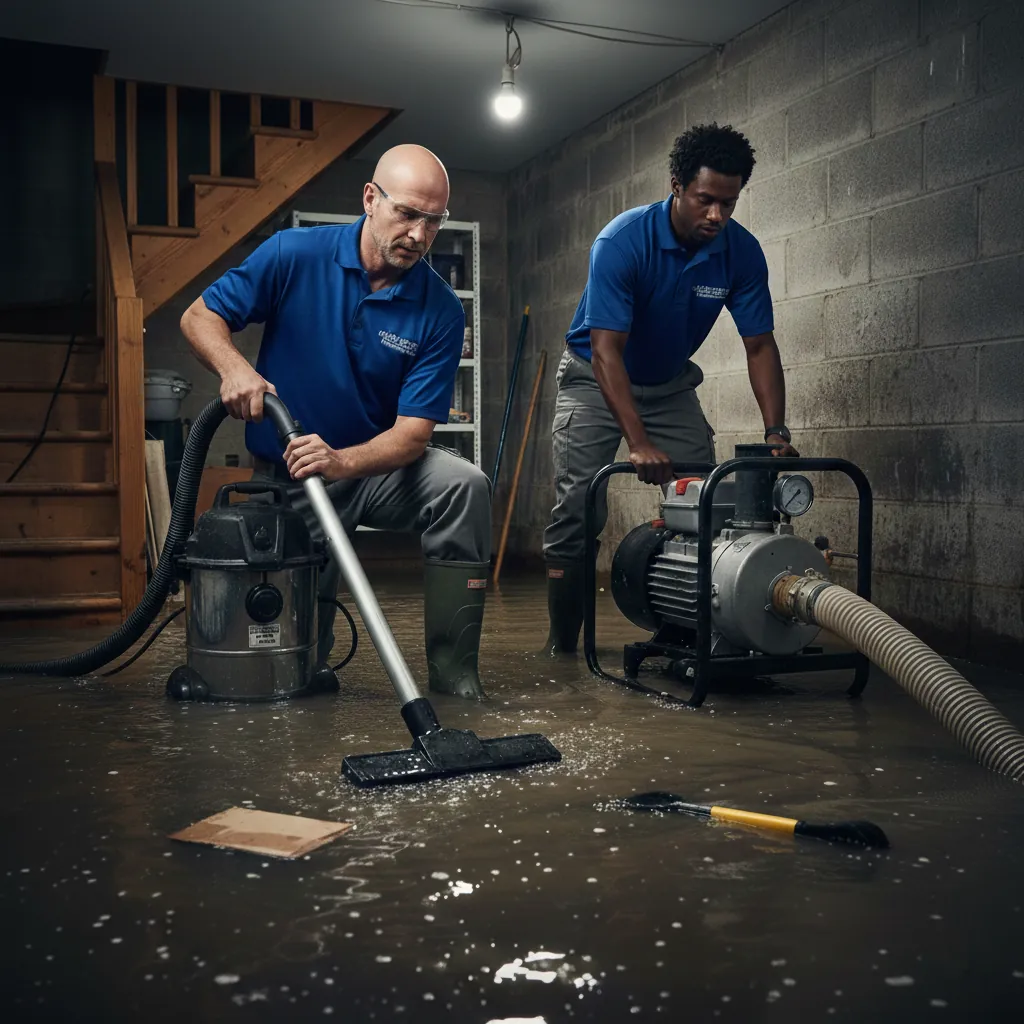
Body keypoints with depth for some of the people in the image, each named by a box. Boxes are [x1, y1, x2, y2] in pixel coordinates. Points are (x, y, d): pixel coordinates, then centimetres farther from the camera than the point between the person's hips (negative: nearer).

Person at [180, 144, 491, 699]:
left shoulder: (441, 311, -13)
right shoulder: (293, 255, -12)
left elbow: (413, 433, -18)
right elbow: (199, 316, -4)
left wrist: (340, 461, -37)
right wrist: (234, 367, -27)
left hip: (378, 465, 1)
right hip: (287, 479, 0)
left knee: (464, 486, -31)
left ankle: (455, 682, -22)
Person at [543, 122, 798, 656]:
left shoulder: (742, 251, -15)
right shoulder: (622, 241, -28)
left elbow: (759, 345, -10)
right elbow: (606, 350, -32)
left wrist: (776, 432, -22)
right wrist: (639, 444, -40)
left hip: (670, 385, 5)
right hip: (595, 378, -4)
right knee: (579, 508, -13)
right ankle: (561, 646, -2)